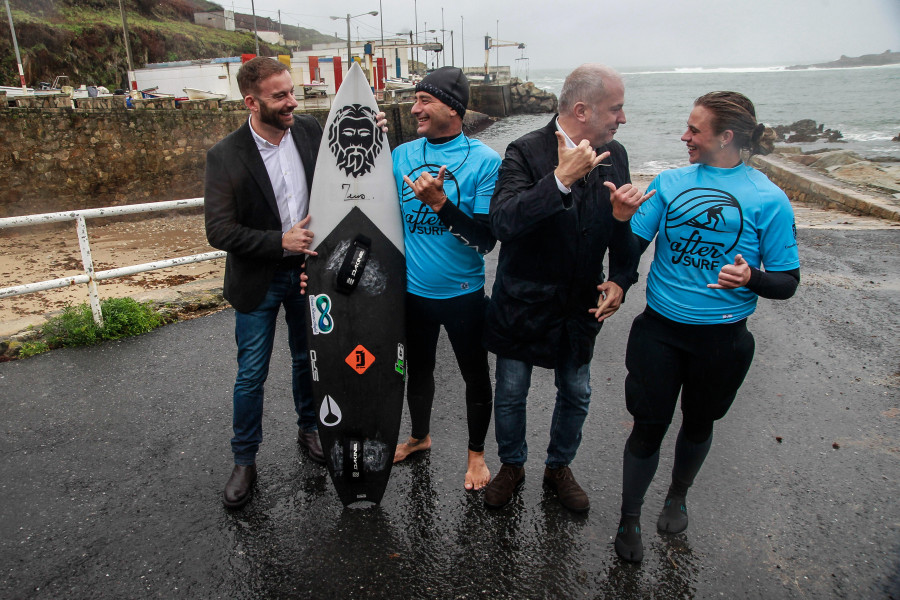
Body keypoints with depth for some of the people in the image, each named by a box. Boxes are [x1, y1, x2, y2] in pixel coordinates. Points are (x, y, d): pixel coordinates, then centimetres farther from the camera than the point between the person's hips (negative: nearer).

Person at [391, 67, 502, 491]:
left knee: (475, 376, 13)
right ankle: (420, 436, 48)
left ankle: (476, 453, 37)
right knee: (418, 369, 22)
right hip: (412, 292, 4)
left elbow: (486, 239, -19)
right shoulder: (402, 155, 0)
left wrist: (440, 202, -27)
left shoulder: (484, 161, -13)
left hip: (463, 295, -4)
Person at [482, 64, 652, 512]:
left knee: (576, 395, 18)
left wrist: (620, 280, -4)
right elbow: (503, 221, -31)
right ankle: (511, 466, 41)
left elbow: (624, 229, 8)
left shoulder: (614, 155, -1)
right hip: (523, 304, -4)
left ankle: (559, 467, 44)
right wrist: (561, 179, -36)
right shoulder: (526, 152, -17)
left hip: (581, 305, 5)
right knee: (510, 395, 13)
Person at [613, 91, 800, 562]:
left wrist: (751, 278, -25)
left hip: (721, 337, 0)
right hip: (659, 329, 1)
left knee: (698, 422, 19)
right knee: (649, 425, 4)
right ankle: (629, 518, 26)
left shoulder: (769, 200, -7)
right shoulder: (669, 183, 1)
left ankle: (678, 496, 47)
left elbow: (787, 281, -5)